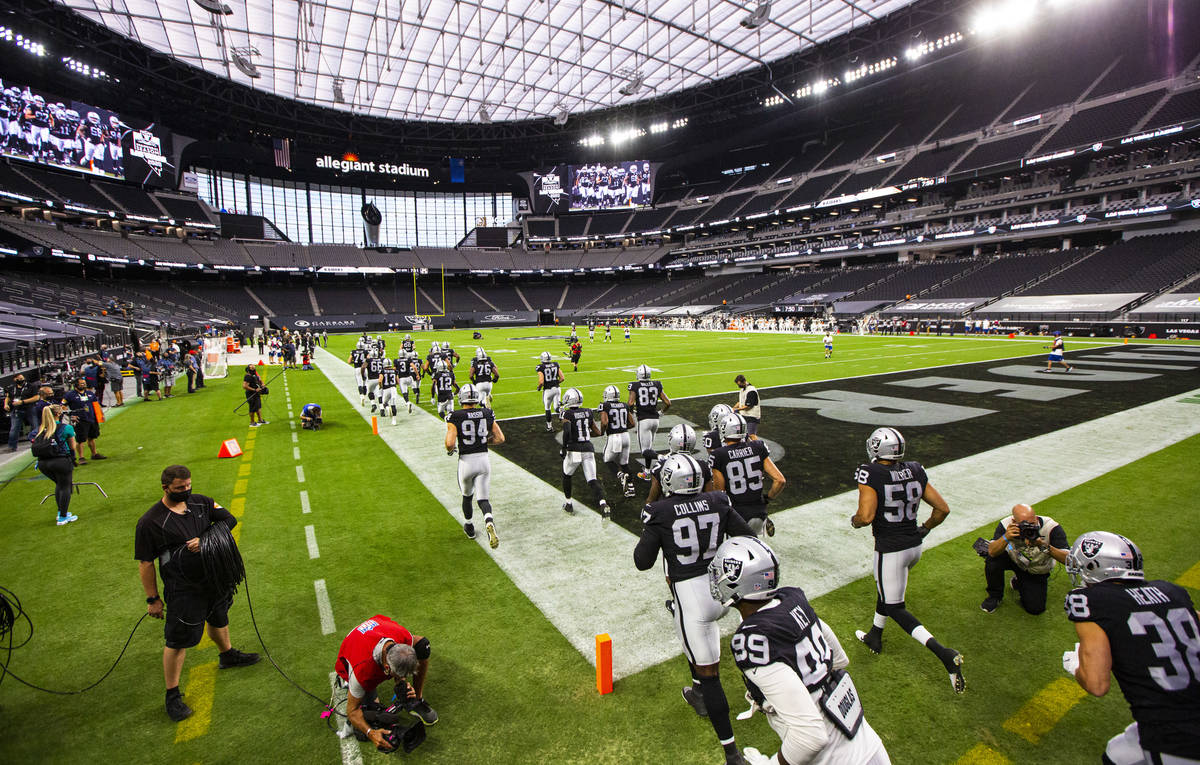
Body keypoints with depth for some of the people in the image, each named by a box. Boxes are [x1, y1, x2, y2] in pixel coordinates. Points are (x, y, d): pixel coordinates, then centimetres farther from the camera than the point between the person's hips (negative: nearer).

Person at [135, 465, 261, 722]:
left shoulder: (201, 502, -3)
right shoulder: (149, 522, -16)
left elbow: (228, 519, 3)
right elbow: (145, 563, -11)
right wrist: (152, 599, -8)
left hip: (215, 578, 5)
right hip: (183, 590, -5)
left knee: (219, 618, 26)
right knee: (177, 641, 3)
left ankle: (227, 654, 52)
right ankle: (172, 695, 21)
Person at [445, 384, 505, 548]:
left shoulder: (455, 417, -10)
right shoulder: (487, 414, 0)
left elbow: (450, 443, -19)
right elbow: (500, 438, 2)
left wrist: (449, 450, 4)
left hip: (466, 462, -1)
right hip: (484, 459, 1)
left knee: (467, 495, 23)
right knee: (483, 498, 7)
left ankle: (469, 527, 40)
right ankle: (489, 523, -22)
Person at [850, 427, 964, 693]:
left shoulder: (871, 475, -19)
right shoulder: (915, 473, -1)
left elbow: (866, 516, -26)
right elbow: (943, 509, 3)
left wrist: (854, 521, -4)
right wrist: (923, 530, 18)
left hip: (890, 550, -7)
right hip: (915, 546, 7)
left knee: (895, 608, 7)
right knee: (886, 589, 29)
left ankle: (943, 653, -7)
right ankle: (875, 637, 43)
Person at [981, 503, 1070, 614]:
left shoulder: (1051, 527, -29)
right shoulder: (1007, 525, -28)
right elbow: (992, 552, -35)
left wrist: (1045, 546, -48)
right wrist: (1006, 537, -52)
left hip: (1037, 571, 0)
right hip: (1014, 560, 0)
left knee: (1035, 608, -11)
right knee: (993, 559, -32)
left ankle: (1018, 582, 23)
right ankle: (994, 596, -4)